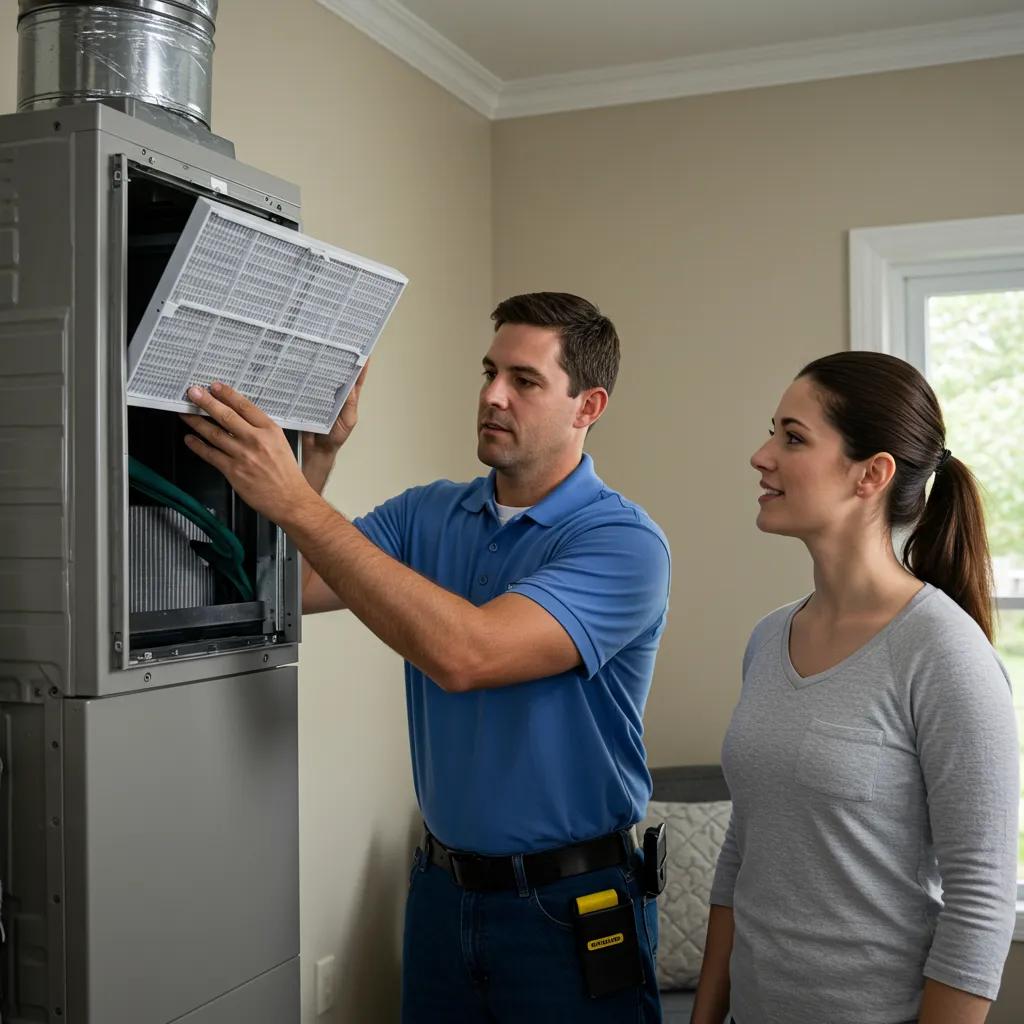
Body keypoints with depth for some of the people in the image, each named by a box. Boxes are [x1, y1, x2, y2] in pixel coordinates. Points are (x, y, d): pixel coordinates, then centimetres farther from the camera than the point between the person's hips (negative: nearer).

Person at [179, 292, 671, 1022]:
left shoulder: (623, 542, -18)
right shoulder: (428, 513, 2)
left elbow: (464, 653, -31)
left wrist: (298, 503, -32)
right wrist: (322, 449, -14)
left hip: (571, 904, -5)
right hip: (442, 884, 5)